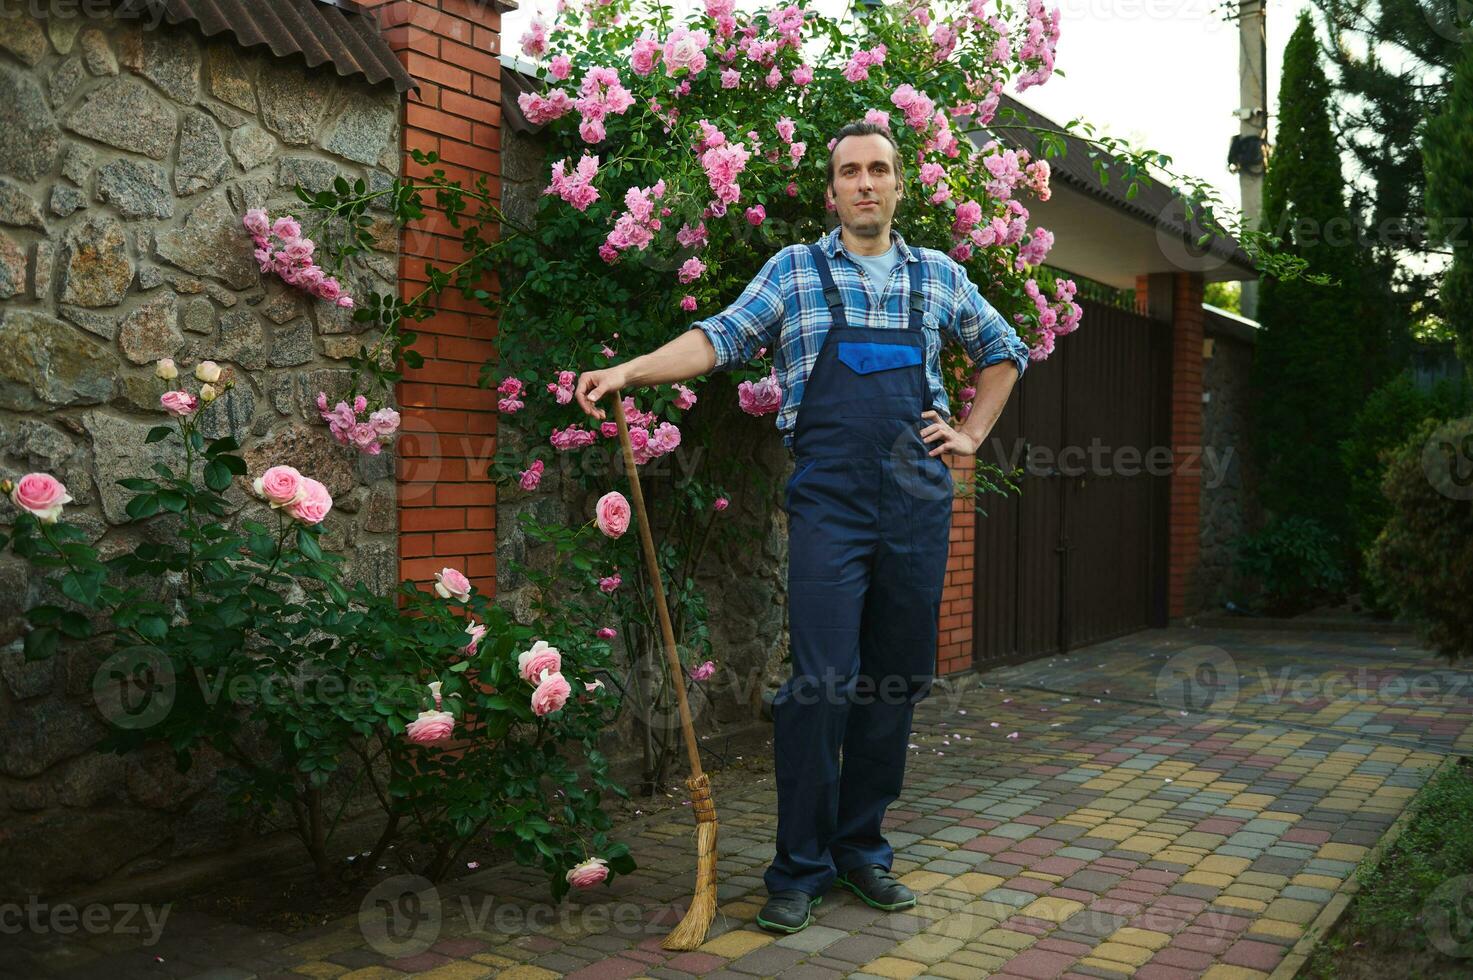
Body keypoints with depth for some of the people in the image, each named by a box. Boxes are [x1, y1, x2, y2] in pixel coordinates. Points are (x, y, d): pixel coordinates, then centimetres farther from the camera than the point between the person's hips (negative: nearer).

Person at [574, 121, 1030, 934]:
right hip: (830, 502, -3)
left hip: (919, 504, 4)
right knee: (823, 683, -9)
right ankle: (800, 867, 5)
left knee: (898, 682, 7)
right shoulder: (794, 271, 6)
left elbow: (1004, 351, 26)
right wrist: (630, 370, -17)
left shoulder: (940, 277, 14)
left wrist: (972, 435, 15)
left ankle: (862, 847, 22)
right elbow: (721, 337, -3)